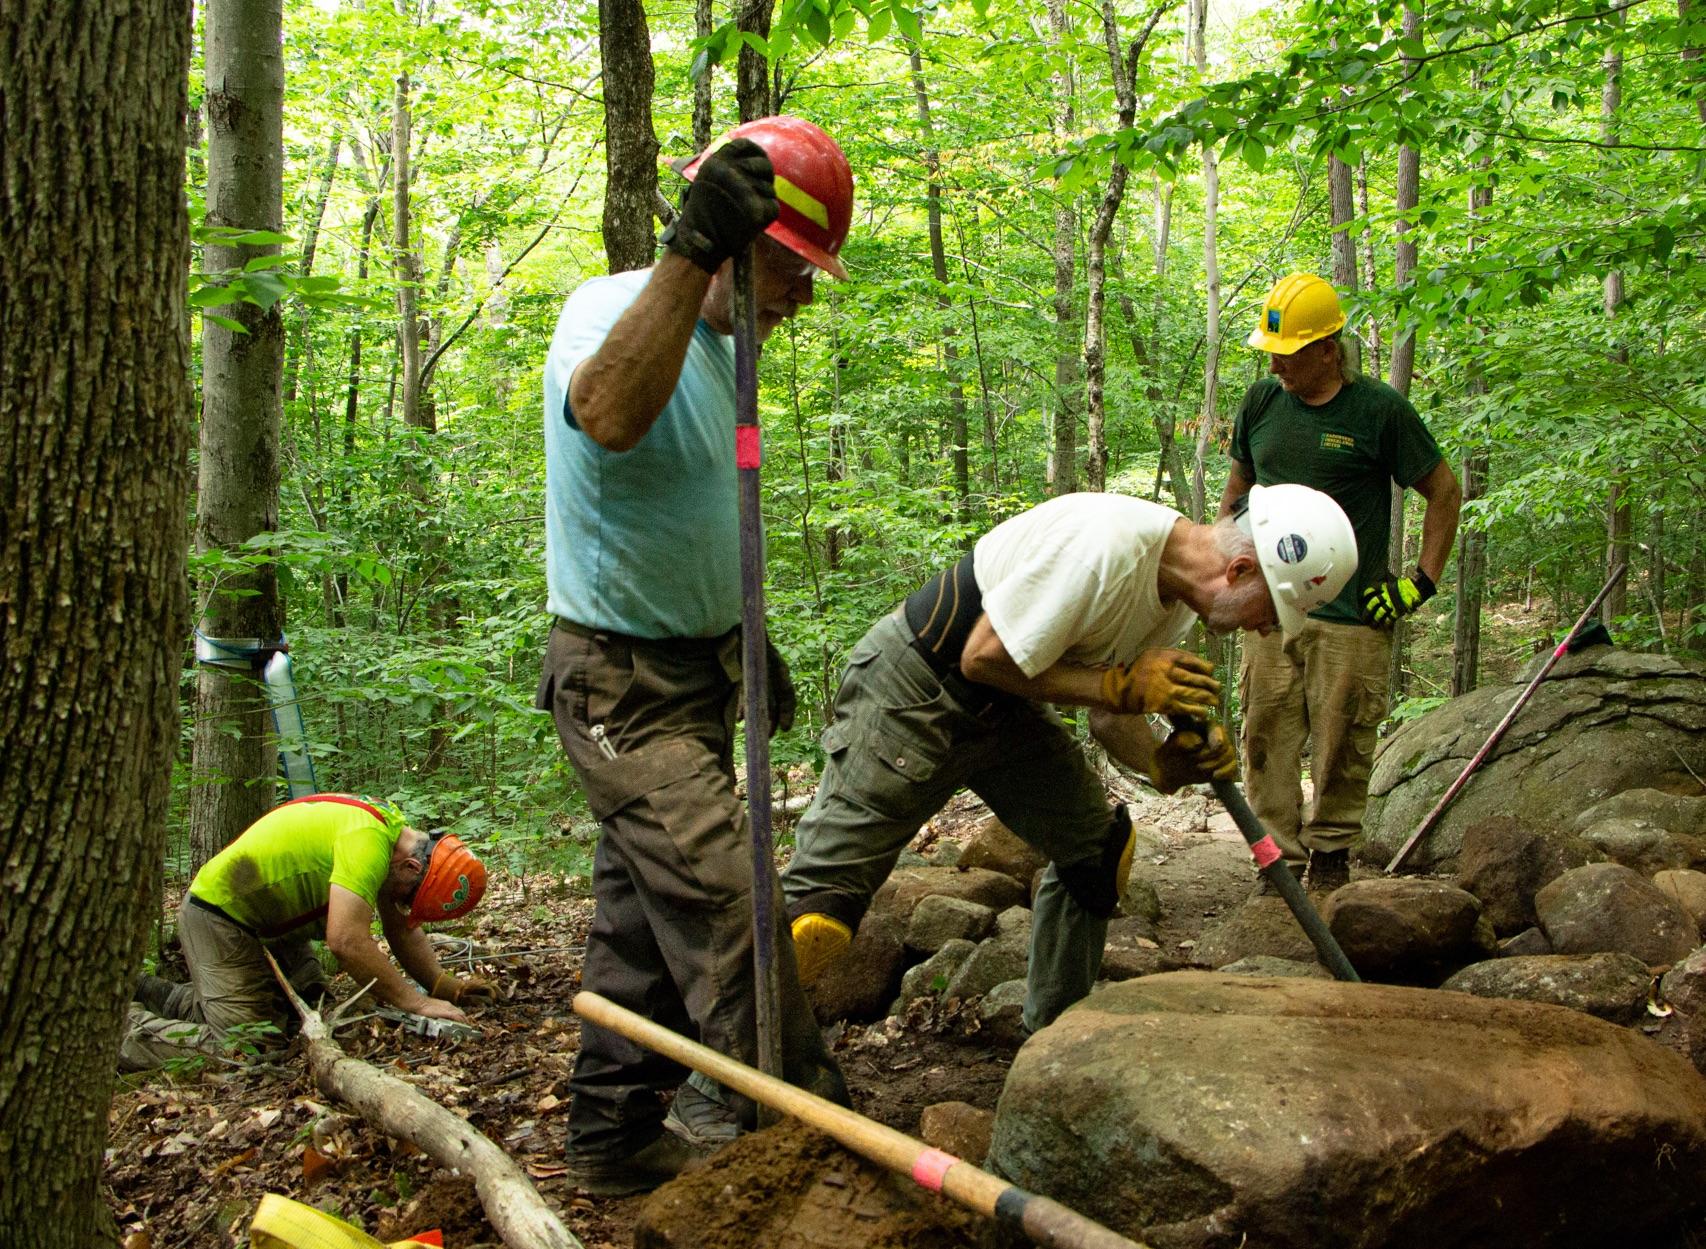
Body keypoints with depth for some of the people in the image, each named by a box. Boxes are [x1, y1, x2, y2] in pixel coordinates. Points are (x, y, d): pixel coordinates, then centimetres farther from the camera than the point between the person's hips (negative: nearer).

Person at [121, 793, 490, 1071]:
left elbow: (403, 932, 7)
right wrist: (417, 1003, -30)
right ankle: (128, 1028, 3)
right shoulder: (367, 839, -30)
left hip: (272, 921, 10)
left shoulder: (396, 831, 0)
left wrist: (448, 987, -5)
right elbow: (346, 940, -37)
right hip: (220, 916, -10)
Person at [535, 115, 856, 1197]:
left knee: (649, 919, 15)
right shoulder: (610, 308, -16)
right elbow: (608, 414, -43)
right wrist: (693, 249, -46)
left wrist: (749, 638, 28)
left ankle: (613, 1138, 26)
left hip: (695, 674, 9)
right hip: (624, 682, -9)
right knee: (731, 913, -14)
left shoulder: (721, 347, 12)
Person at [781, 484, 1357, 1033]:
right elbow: (984, 659, -25)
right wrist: (1124, 684, -23)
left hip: (1005, 710, 9)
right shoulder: (1106, 546, -31)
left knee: (1095, 847, 9)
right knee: (821, 904, -12)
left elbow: (1107, 715, 5)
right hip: (912, 692, -9)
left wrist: (1161, 764, -15)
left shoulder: (1177, 592, -1)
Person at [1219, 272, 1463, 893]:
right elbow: (1238, 488, 24)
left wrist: (1423, 581, -1)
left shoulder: (1379, 409, -4)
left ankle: (1331, 854, 15)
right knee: (1267, 740, 2)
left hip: (1352, 617, -4)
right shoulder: (1261, 402, 9)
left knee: (1341, 746, 0)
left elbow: (1444, 491, 4)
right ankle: (1279, 856, 10)